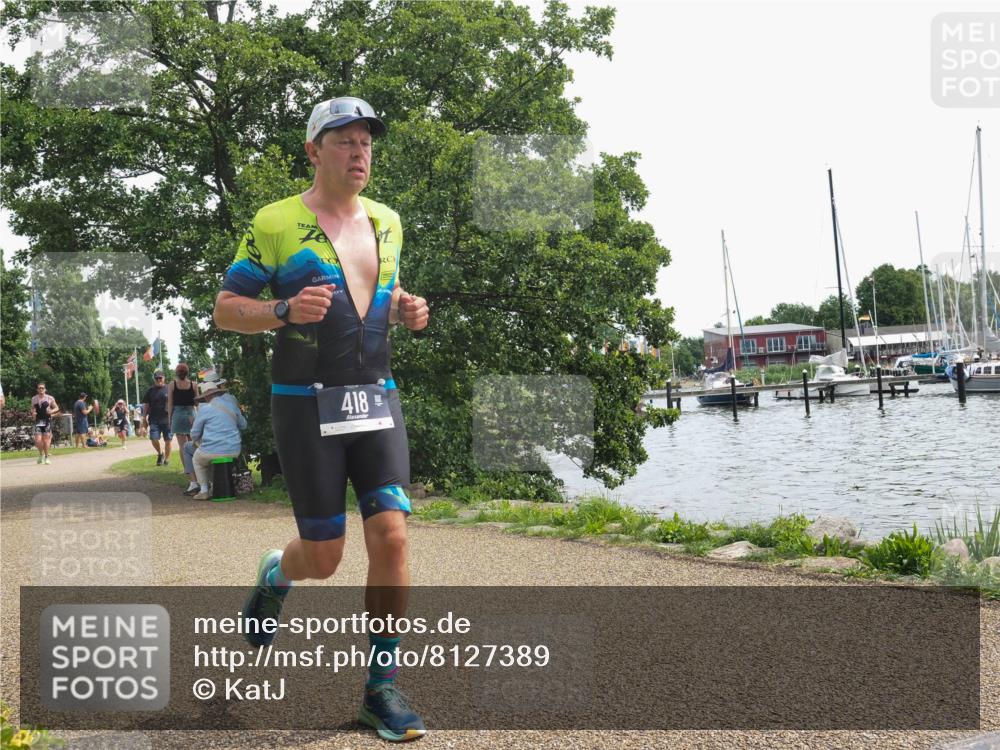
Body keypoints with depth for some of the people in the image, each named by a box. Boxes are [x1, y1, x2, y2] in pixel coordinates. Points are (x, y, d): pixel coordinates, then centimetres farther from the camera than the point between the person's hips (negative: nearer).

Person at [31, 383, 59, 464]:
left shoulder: (50, 398, 1)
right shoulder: (34, 399, 7)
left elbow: (57, 408, 9)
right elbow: (32, 408, 21)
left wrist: (51, 411, -12)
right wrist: (33, 412, -1)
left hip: (47, 420, -1)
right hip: (38, 421, 1)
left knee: (46, 440, -1)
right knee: (38, 440, -9)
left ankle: (46, 457, 13)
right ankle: (41, 454, 16)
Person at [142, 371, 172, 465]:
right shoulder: (150, 390, 8)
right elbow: (146, 405, 11)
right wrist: (144, 419, 6)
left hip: (167, 419, -1)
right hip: (154, 419, 1)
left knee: (167, 440, 2)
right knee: (154, 439, -10)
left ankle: (167, 458, 14)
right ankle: (160, 453, 16)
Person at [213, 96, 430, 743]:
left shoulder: (386, 222, 11)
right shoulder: (276, 223, -4)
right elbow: (225, 309, -1)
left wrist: (407, 308, 4)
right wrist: (285, 311, -21)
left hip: (376, 399, 4)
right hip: (306, 404, -4)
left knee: (391, 534, -11)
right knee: (324, 556, 0)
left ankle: (383, 688, 3)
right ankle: (277, 576, 39)